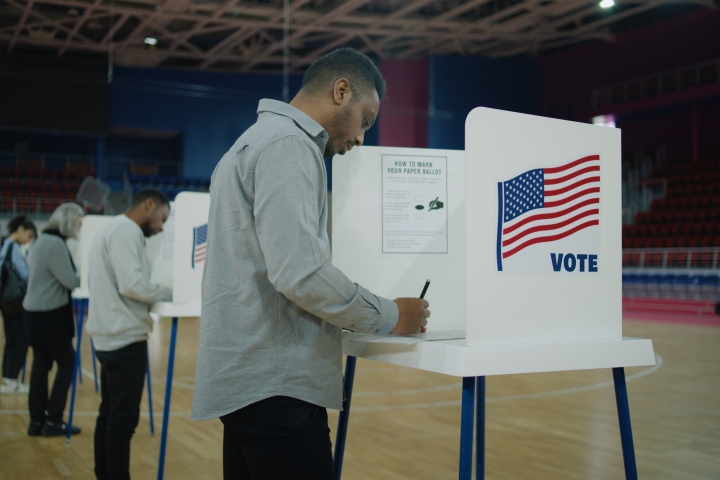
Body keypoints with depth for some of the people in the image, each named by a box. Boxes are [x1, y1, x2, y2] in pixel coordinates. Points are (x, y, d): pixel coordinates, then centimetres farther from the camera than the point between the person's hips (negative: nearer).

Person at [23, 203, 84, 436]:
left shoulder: (44, 239, 12)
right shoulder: (55, 243, -18)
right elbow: (70, 281, -18)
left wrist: (84, 275, 5)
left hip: (37, 311, 9)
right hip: (50, 314, -9)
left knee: (41, 364, 10)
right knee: (67, 363, 1)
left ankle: (37, 421, 14)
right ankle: (53, 420, 4)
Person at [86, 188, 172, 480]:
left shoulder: (112, 229, 21)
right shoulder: (127, 230, -12)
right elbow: (132, 284, -22)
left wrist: (155, 296, 11)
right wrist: (171, 293, -10)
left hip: (109, 337, 11)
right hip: (125, 338, -10)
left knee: (110, 414, 13)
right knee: (124, 419, -7)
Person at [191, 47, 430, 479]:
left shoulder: (258, 141, 21)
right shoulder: (288, 144, -12)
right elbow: (300, 273, -22)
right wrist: (391, 317, -10)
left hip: (245, 377, 10)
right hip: (276, 384, -10)